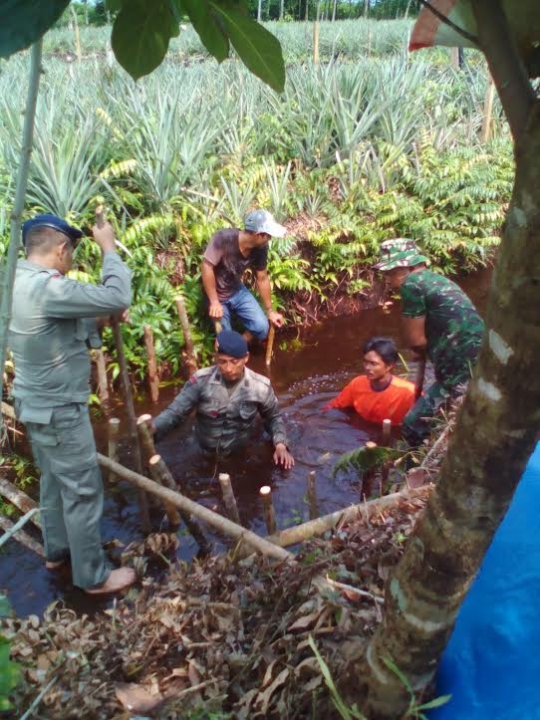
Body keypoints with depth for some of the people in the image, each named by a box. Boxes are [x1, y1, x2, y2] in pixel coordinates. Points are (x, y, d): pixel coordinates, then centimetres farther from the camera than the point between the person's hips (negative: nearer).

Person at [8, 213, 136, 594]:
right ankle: (93, 576, 20)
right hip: (59, 410, -10)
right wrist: (109, 248, -17)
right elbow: (119, 298, -29)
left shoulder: (19, 282, 5)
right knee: (83, 490, 4)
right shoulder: (48, 288, -27)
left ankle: (57, 550, 43)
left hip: (37, 404, 10)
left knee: (55, 480, 25)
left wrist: (98, 320, 3)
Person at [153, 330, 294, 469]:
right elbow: (174, 412, -12)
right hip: (203, 454, 1)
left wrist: (280, 444, -10)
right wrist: (150, 429, -32)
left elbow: (273, 417, 7)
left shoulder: (260, 387, -11)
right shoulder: (201, 380, -15)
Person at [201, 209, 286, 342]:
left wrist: (270, 310, 2)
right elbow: (206, 267, -29)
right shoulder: (224, 238, -32)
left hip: (237, 291, 5)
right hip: (216, 294, -5)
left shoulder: (260, 248, -15)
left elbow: (262, 279, -3)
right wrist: (214, 302, -28)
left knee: (262, 327, -6)